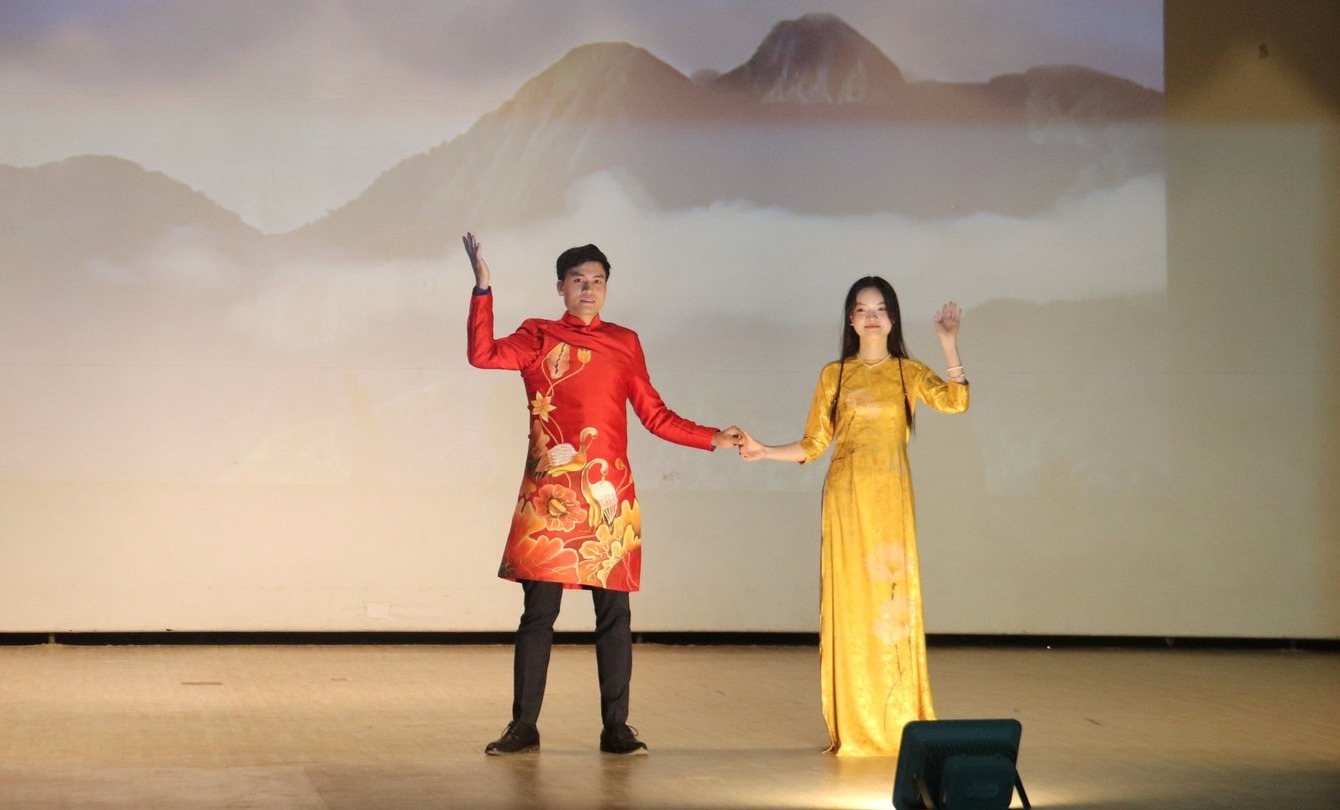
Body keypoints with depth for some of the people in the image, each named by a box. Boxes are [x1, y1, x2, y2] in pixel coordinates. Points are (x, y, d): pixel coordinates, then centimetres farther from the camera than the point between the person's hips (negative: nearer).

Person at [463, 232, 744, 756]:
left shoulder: (625, 343, 14)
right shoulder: (538, 338, 8)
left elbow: (655, 416, 14)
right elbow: (483, 354, -10)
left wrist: (713, 439, 5)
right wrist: (483, 289, -16)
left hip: (608, 494, 2)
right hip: (549, 495, -1)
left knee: (614, 613, 1)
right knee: (539, 611, -1)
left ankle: (616, 728, 6)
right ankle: (524, 728, 4)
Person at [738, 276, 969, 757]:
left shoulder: (908, 373, 7)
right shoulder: (834, 375, 8)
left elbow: (955, 401, -12)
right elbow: (813, 445, 6)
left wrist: (948, 342, -17)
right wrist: (764, 452, -8)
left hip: (892, 499, 0)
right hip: (846, 496, 0)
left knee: (893, 600, -1)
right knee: (849, 602, -1)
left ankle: (898, 722, 6)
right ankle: (851, 727, 4)